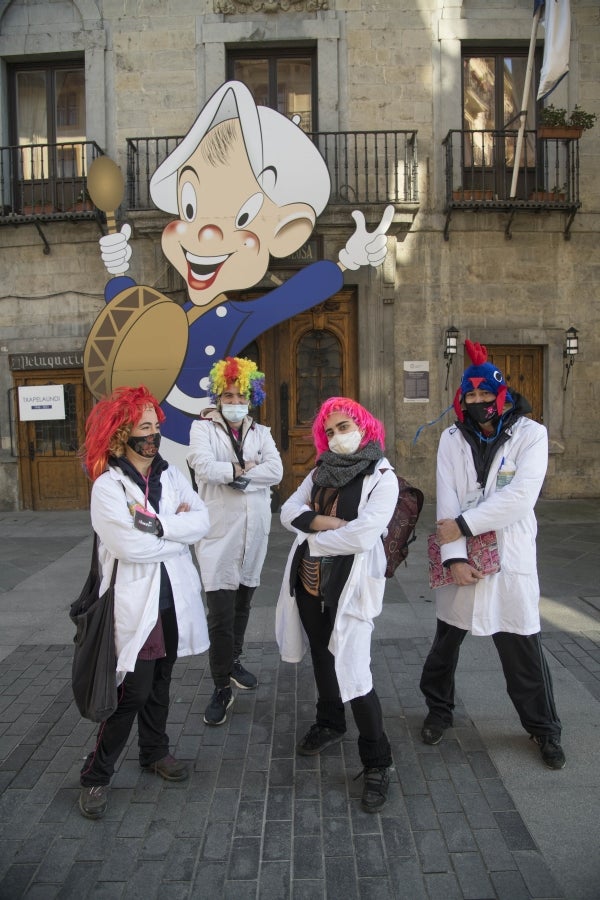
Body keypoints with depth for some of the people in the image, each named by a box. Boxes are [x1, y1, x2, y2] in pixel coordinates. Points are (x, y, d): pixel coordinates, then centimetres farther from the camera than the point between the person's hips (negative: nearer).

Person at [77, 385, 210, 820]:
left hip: (174, 598, 5)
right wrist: (178, 527, -11)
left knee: (160, 682, 20)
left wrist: (158, 525, -19)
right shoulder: (107, 486, -12)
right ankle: (96, 775, 20)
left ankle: (155, 752, 40)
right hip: (136, 602, -5)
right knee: (133, 691, 0)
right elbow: (132, 546, -23)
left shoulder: (172, 475, 5)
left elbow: (202, 521, -6)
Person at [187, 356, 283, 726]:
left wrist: (233, 471, -14)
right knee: (220, 614, -5)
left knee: (243, 603, 18)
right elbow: (205, 467, -19)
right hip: (219, 532, -4)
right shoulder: (203, 428, -1)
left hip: (254, 530, 4)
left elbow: (276, 471, -7)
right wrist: (247, 470, -9)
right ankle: (222, 688, 9)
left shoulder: (261, 432, 9)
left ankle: (233, 661, 40)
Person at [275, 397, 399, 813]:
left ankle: (377, 762, 14)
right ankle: (330, 723, 47)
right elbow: (290, 510, 1)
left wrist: (313, 540, -12)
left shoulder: (382, 477, -11)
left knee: (354, 672, -5)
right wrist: (323, 521, -18)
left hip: (348, 587, -6)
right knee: (322, 658, 22)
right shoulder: (322, 470, 8)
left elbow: (364, 534, -23)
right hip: (309, 581, 7)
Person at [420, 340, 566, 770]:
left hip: (511, 560, -2)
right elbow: (447, 502, -8)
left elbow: (519, 498, -18)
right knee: (446, 641, 17)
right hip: (461, 560, 2)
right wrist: (455, 557, -17)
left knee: (524, 650, 7)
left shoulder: (531, 435, -6)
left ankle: (544, 728, 32)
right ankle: (439, 709, 40)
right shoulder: (452, 439, 1)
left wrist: (463, 525, -18)